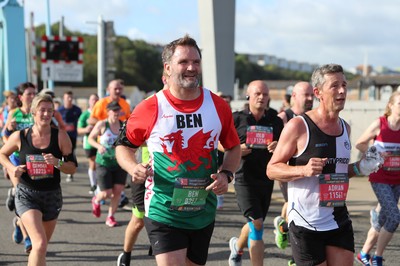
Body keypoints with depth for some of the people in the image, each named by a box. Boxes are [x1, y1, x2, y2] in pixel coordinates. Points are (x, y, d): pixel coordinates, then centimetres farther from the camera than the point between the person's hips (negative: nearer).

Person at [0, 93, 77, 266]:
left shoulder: (60, 137, -6)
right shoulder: (19, 136, -7)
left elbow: (73, 167, -4)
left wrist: (57, 163, -23)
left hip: (52, 196, 3)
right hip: (26, 195, -3)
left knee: (41, 247, 17)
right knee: (40, 244, -22)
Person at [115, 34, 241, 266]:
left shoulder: (218, 106, 1)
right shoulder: (150, 109, -8)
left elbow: (233, 147, 14)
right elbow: (124, 145, 5)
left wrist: (226, 175, -4)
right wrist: (134, 168, -15)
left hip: (204, 214, 4)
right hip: (163, 214, -4)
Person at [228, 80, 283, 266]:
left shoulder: (275, 120, 7)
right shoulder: (237, 118, -2)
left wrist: (279, 146, -9)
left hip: (267, 180, 4)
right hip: (245, 179, -4)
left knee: (255, 224, 18)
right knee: (257, 224, -15)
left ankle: (237, 246, 48)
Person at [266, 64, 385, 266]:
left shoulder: (345, 127, 9)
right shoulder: (298, 126, -11)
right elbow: (272, 169, -8)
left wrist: (358, 168, 4)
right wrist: (304, 170, -25)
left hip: (340, 221, 6)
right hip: (306, 224, -6)